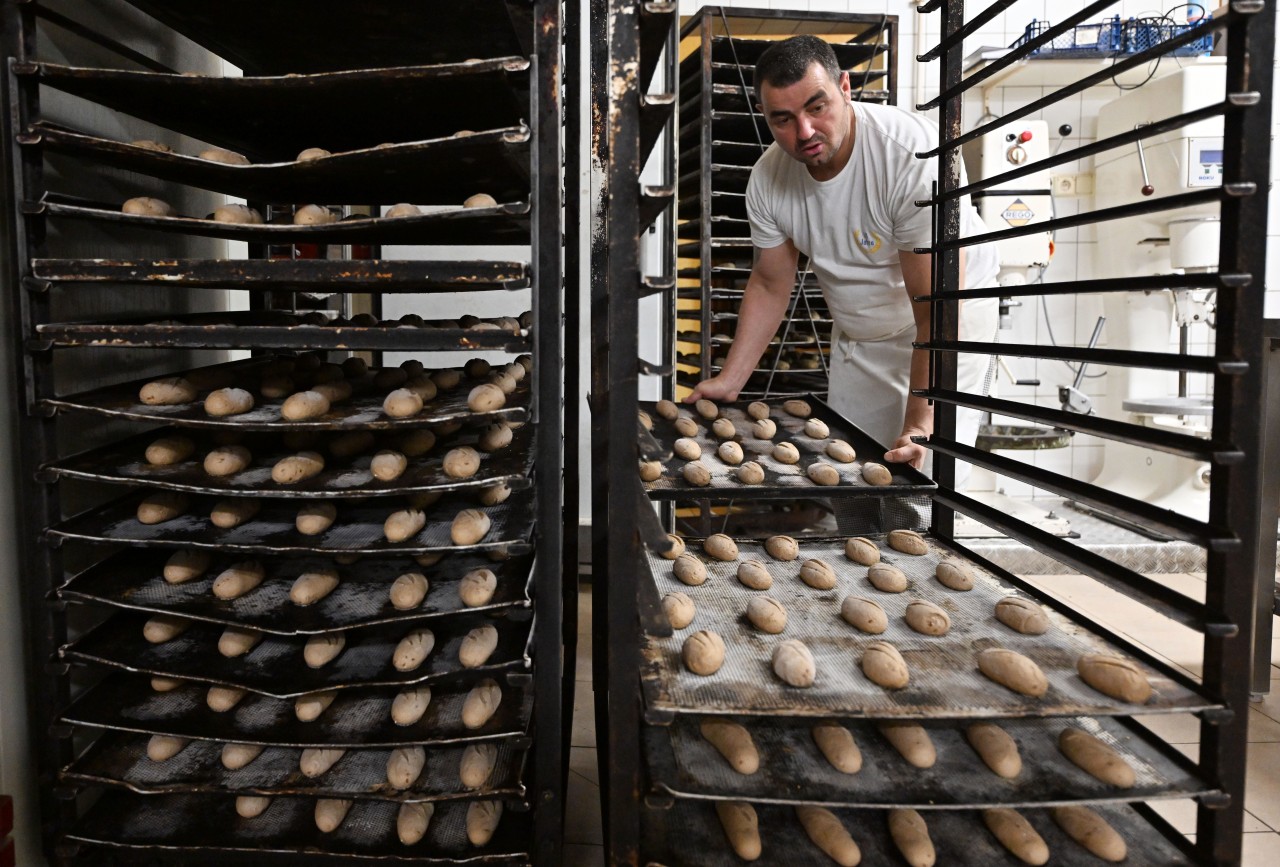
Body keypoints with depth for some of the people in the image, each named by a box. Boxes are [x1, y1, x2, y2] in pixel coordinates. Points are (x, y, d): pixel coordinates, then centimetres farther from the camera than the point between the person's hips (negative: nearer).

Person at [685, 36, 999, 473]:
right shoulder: (767, 178, -15)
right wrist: (728, 382, -6)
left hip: (950, 318, -4)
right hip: (856, 334, 5)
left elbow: (937, 308, -33)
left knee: (928, 470, -10)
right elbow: (770, 284, -1)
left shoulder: (914, 156, -32)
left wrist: (920, 425, -39)